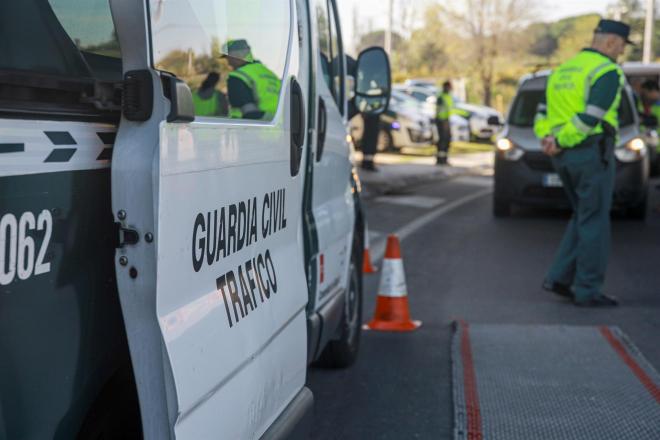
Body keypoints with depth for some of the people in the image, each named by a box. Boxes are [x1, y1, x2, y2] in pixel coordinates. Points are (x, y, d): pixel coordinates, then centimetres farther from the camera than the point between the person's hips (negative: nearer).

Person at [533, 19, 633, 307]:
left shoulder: (562, 70, 17)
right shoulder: (608, 71, -10)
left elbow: (543, 113, 12)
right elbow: (592, 116, -20)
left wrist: (547, 137, -3)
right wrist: (561, 141, -14)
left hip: (564, 156, 8)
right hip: (592, 153, -8)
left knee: (582, 218, 18)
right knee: (594, 222, 0)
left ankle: (559, 277, 12)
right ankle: (588, 291, 4)